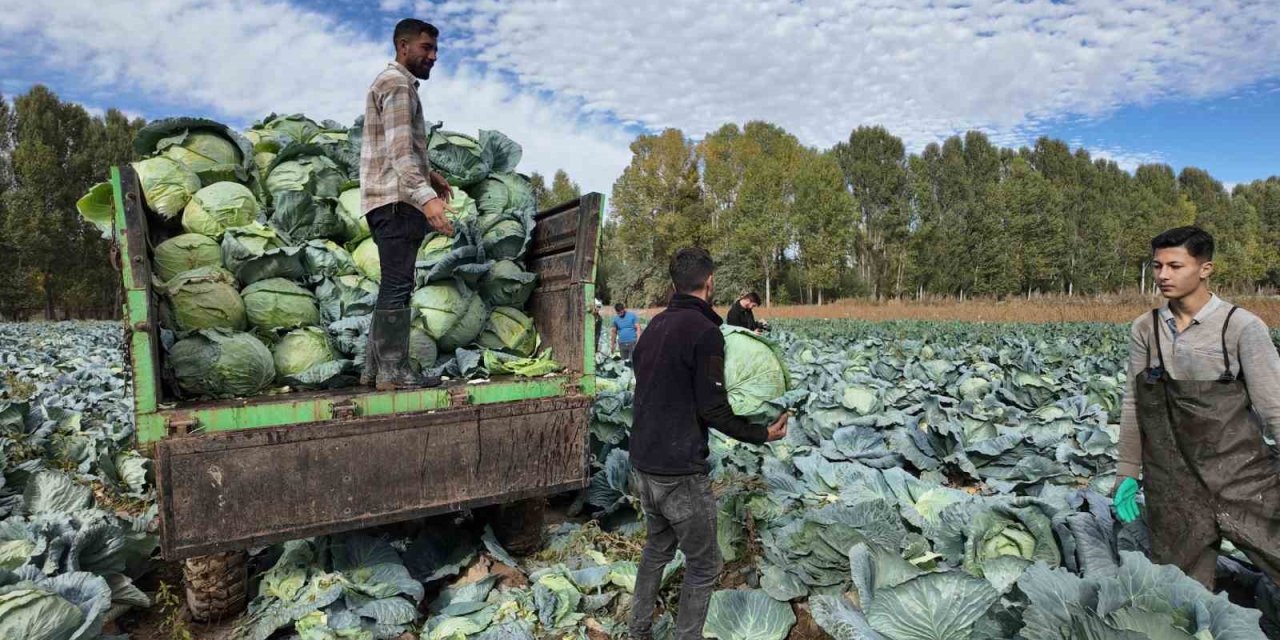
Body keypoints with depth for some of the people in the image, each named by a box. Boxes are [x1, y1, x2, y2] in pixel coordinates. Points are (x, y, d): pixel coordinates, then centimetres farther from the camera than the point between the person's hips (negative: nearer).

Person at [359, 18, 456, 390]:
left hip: (393, 201, 10)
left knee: (394, 286, 11)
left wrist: (430, 175, 25)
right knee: (398, 286, -10)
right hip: (396, 201, -10)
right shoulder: (397, 84, -8)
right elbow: (399, 150, -21)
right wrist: (426, 198, -31)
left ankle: (375, 367, 15)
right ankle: (393, 371, -6)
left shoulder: (397, 84, 25)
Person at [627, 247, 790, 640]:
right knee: (703, 565, 10)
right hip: (681, 472, -8)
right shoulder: (705, 330, -17)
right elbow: (713, 410, -17)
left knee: (658, 546, 26)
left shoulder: (655, 325, 7)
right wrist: (761, 434, -4)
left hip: (642, 462, 8)